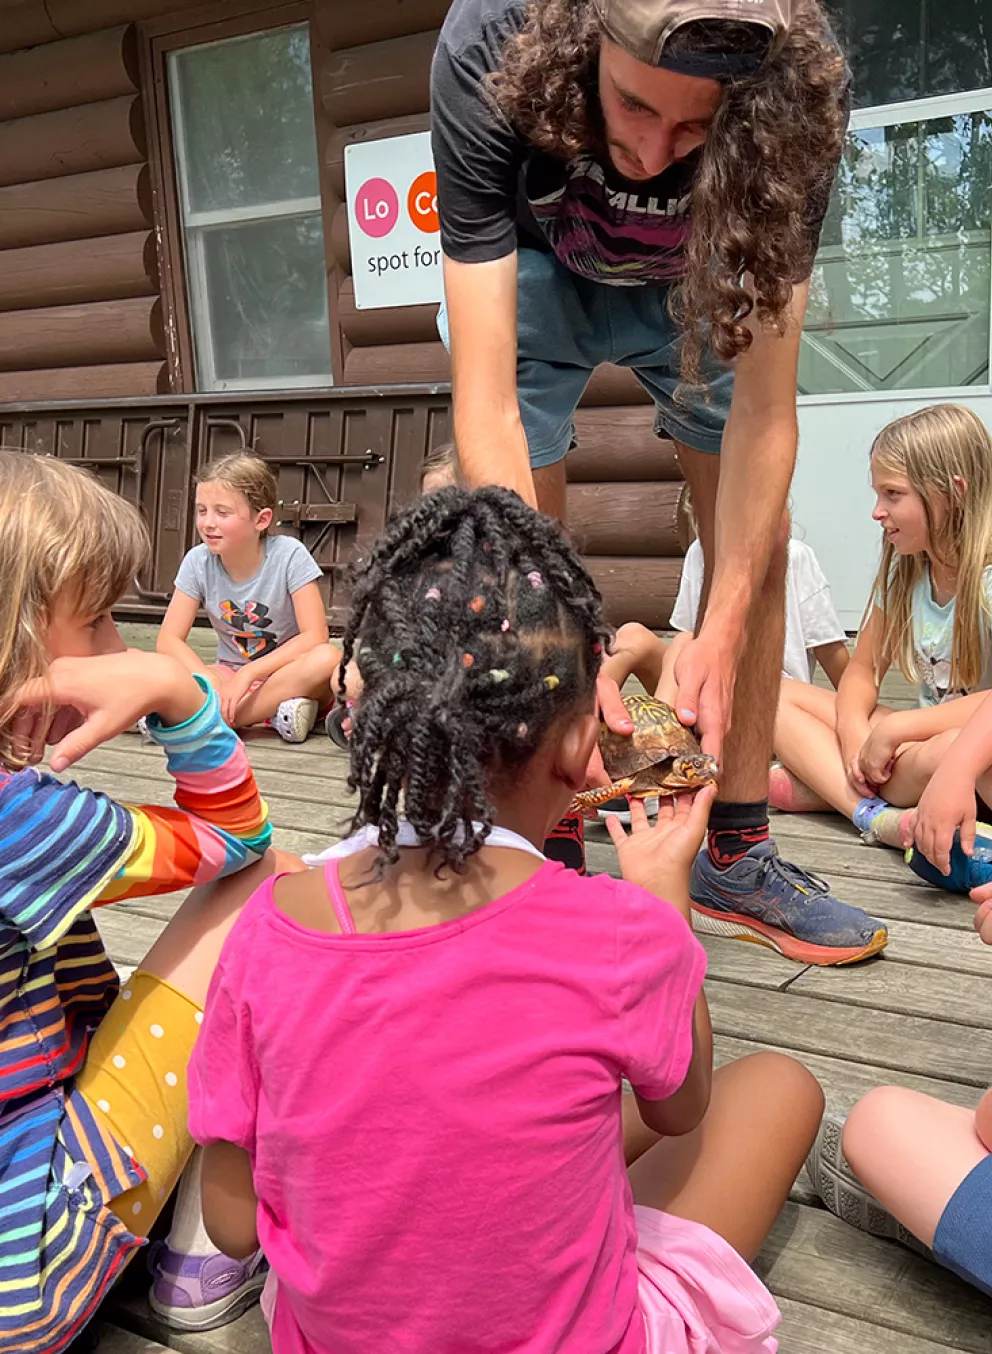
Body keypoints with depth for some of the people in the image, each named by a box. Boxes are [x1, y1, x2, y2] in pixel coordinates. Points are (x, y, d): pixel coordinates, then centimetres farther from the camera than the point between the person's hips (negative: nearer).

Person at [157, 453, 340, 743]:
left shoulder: (290, 555, -16)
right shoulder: (198, 561, -8)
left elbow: (315, 636, -21)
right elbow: (169, 639, -10)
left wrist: (248, 674, -29)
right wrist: (211, 686, -28)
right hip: (230, 674, 3)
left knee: (326, 659, -36)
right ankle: (275, 713, -25)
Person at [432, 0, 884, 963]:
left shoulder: (799, 100, -33)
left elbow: (763, 406, -32)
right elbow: (487, 403, -43)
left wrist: (722, 633, -41)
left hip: (697, 279, 2)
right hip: (531, 272, -1)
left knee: (755, 542, -5)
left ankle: (735, 858, 8)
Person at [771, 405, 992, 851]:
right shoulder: (905, 571, 5)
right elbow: (863, 670, 7)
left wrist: (893, 729, -27)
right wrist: (855, 736, -14)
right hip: (927, 733, 8)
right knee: (778, 697, -7)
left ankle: (820, 780, -18)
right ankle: (876, 816, -28)